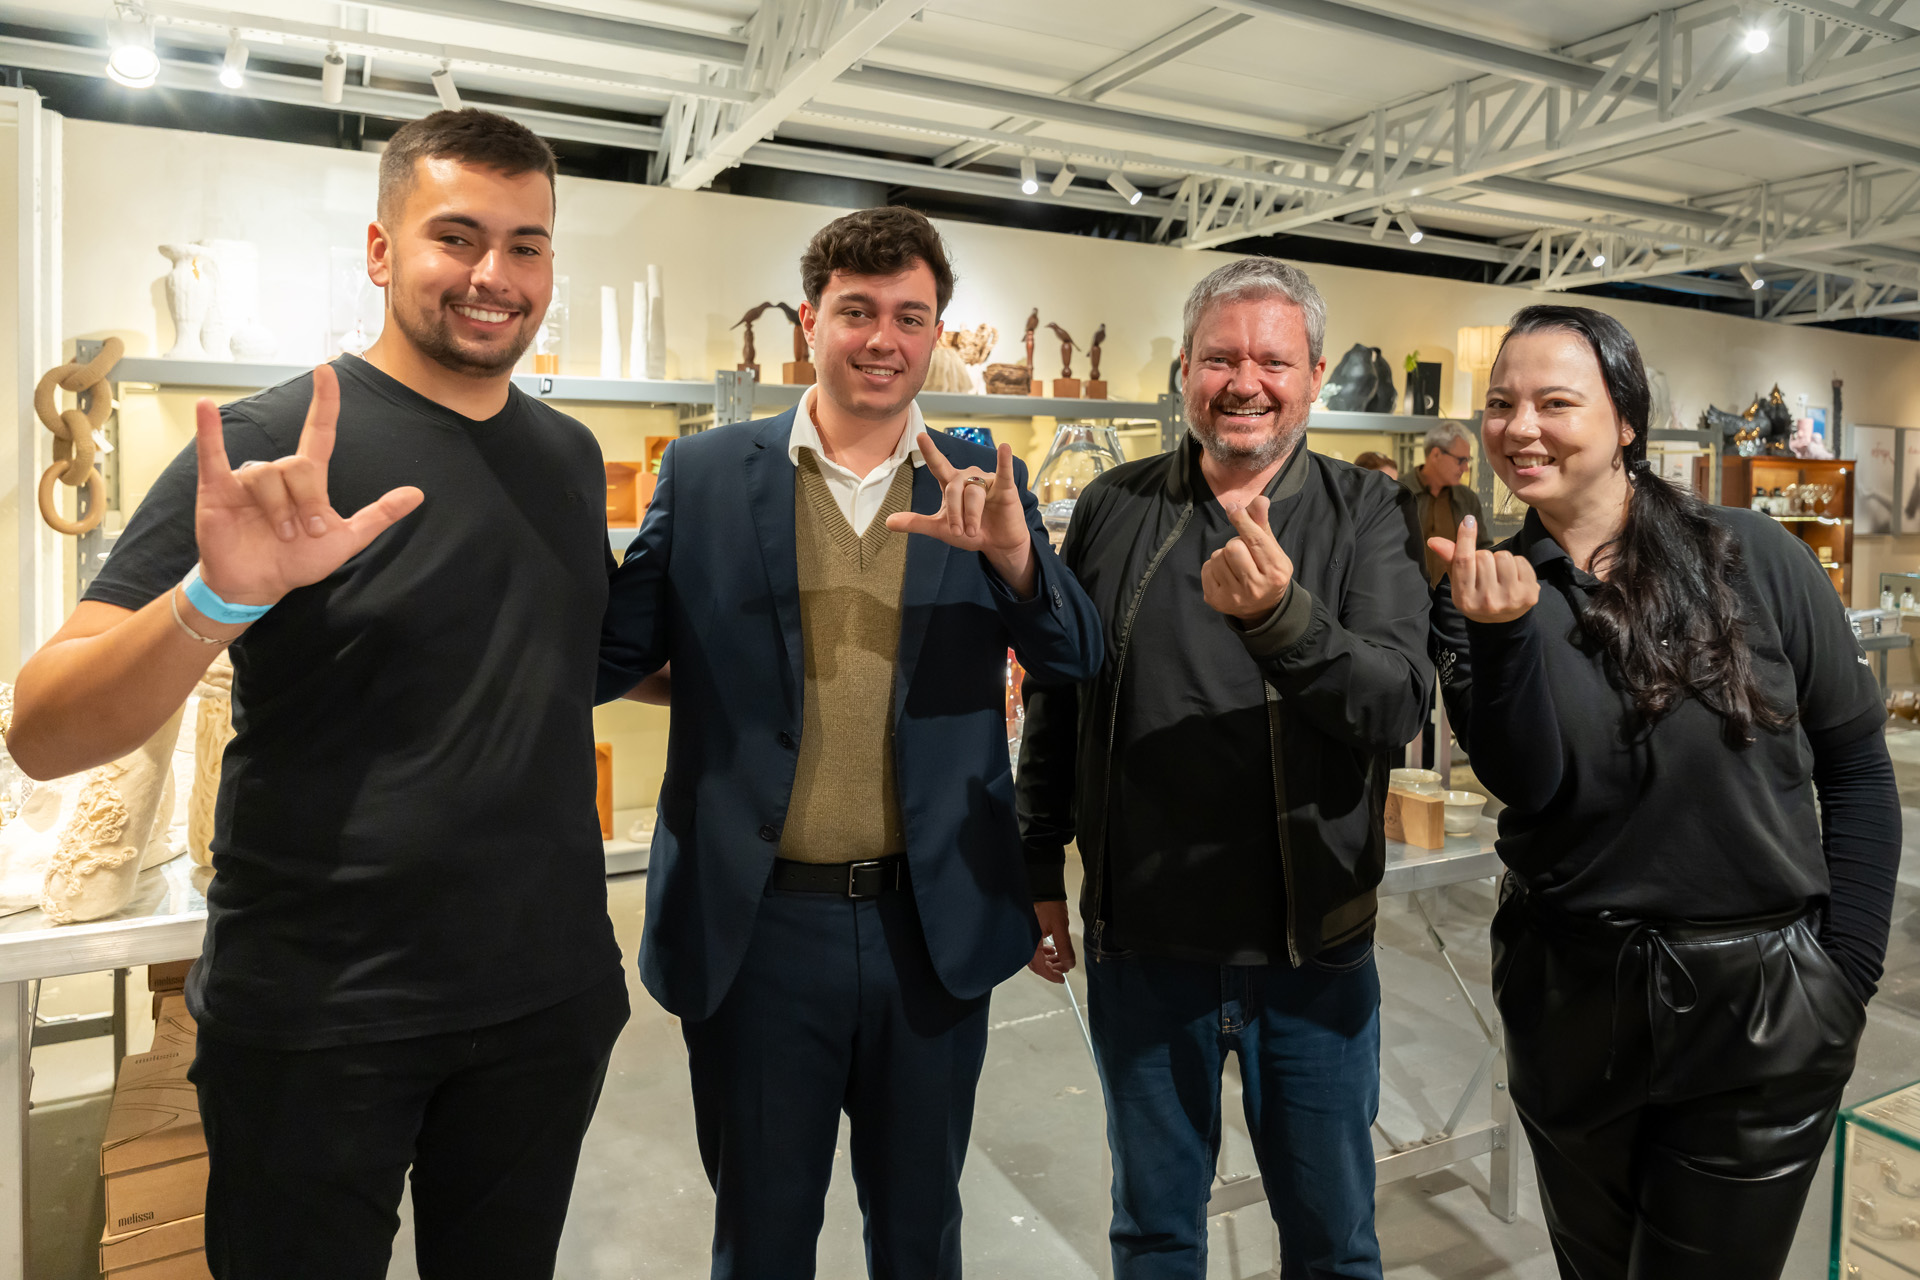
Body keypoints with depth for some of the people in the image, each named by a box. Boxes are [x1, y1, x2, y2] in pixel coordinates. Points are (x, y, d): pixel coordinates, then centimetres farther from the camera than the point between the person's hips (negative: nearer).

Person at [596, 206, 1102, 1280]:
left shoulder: (981, 483, 1)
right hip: (757, 929, -1)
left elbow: (1078, 661, -5)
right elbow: (614, 656, -2)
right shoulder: (706, 474, -2)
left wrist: (1012, 556, -25)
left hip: (937, 930, 2)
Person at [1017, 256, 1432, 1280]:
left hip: (1313, 946, -1)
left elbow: (1400, 704, -16)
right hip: (1140, 938, 1)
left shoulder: (1366, 515, -3)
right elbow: (1052, 699, 7)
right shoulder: (1111, 511, 0)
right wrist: (1040, 870, 9)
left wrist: (1281, 618, -34)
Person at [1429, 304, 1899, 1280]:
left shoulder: (1756, 559, -8)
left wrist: (1848, 971, -4)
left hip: (1760, 1010, -2)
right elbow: (1527, 786, -17)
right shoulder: (1487, 588, -5)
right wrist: (1503, 633, -32)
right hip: (1568, 999, 2)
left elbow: (1855, 768, -1)